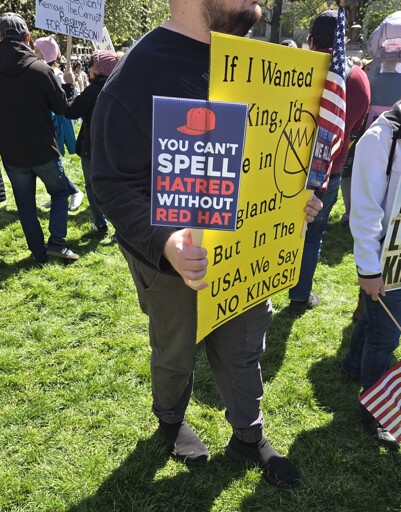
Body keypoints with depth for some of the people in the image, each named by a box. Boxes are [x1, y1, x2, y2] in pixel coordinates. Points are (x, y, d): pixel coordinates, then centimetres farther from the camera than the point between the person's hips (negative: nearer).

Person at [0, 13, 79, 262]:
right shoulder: (41, 69, -12)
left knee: (26, 204, 13)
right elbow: (62, 107, -4)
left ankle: (39, 252, 18)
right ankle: (56, 242, 6)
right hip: (43, 150, -2)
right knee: (60, 191, 18)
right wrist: (69, 85, 12)